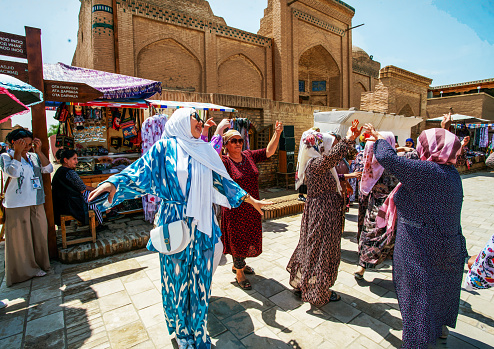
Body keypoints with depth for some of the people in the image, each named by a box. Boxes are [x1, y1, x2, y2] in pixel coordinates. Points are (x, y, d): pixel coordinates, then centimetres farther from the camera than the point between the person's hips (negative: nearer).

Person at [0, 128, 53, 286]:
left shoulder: (33, 156, 11)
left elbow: (48, 169, -2)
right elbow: (14, 172, -19)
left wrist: (39, 151, -5)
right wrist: (17, 152, -14)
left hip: (37, 203, 5)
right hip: (17, 205, -5)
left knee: (39, 235, 12)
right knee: (20, 237, 5)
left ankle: (38, 265, 29)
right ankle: (23, 270, 20)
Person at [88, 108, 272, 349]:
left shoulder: (205, 151, 11)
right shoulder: (166, 147, -2)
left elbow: (222, 180, 15)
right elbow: (141, 169, -10)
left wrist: (250, 199, 17)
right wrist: (113, 183, -29)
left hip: (202, 223, 4)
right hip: (175, 223, -4)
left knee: (200, 277, 12)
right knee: (177, 277, 11)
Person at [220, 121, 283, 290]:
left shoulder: (249, 156, 3)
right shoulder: (224, 161, -14)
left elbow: (268, 151, 2)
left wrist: (277, 133, -8)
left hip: (252, 208, 6)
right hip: (235, 210, -6)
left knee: (249, 239, 21)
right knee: (238, 241, 9)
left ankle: (238, 264, 47)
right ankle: (239, 274, 32)